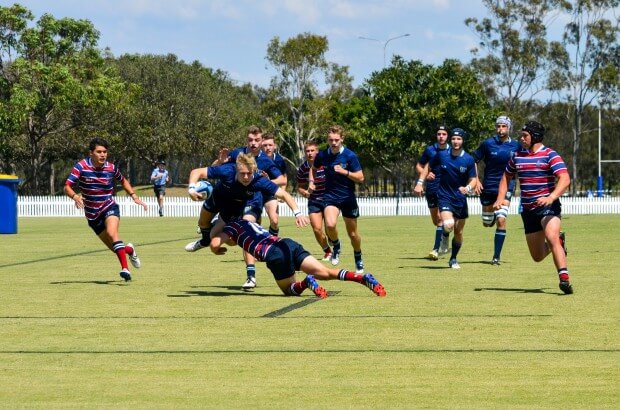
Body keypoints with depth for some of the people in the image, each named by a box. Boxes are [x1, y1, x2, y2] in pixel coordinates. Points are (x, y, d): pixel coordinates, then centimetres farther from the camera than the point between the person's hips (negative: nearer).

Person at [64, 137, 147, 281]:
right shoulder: (81, 167, -14)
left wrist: (134, 196, 4)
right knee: (114, 248, 3)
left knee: (112, 232, -32)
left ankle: (125, 268, -36)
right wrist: (75, 196, -40)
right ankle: (129, 250, 39)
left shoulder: (111, 168, -6)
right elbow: (67, 187, -19)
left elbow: (123, 181, 16)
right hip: (92, 214, 1)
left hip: (109, 207, -1)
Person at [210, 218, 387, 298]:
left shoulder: (232, 226, 15)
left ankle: (306, 282, -21)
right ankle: (364, 278, -22)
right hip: (289, 244, 7)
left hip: (275, 254, -6)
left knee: (289, 290, 13)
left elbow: (215, 243, 0)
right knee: (326, 273, -1)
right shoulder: (248, 223, 35)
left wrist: (217, 250, 21)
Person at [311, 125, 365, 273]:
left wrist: (345, 172, -23)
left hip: (348, 198, -1)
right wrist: (311, 181, 4)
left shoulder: (350, 156, -11)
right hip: (331, 196, 1)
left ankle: (358, 259, 35)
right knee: (330, 225, -27)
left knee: (353, 234, 9)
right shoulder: (322, 155, -2)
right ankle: (336, 246, 5)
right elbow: (313, 168, 20)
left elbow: (360, 178, -10)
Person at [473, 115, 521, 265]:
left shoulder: (516, 145, 0)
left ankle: (496, 256, -11)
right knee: (487, 223, 10)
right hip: (488, 187, 1)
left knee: (501, 220, -19)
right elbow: (473, 161, 4)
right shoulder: (487, 144, -4)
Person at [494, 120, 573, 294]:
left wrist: (551, 198, -35)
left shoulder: (550, 155, -8)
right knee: (537, 256, 9)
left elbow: (564, 179, -20)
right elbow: (506, 177, 25)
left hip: (548, 206, -6)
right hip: (528, 210, 6)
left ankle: (564, 278, -36)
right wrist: (500, 198, 9)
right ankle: (559, 241, 40)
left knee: (551, 237, -32)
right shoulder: (517, 156, 10)